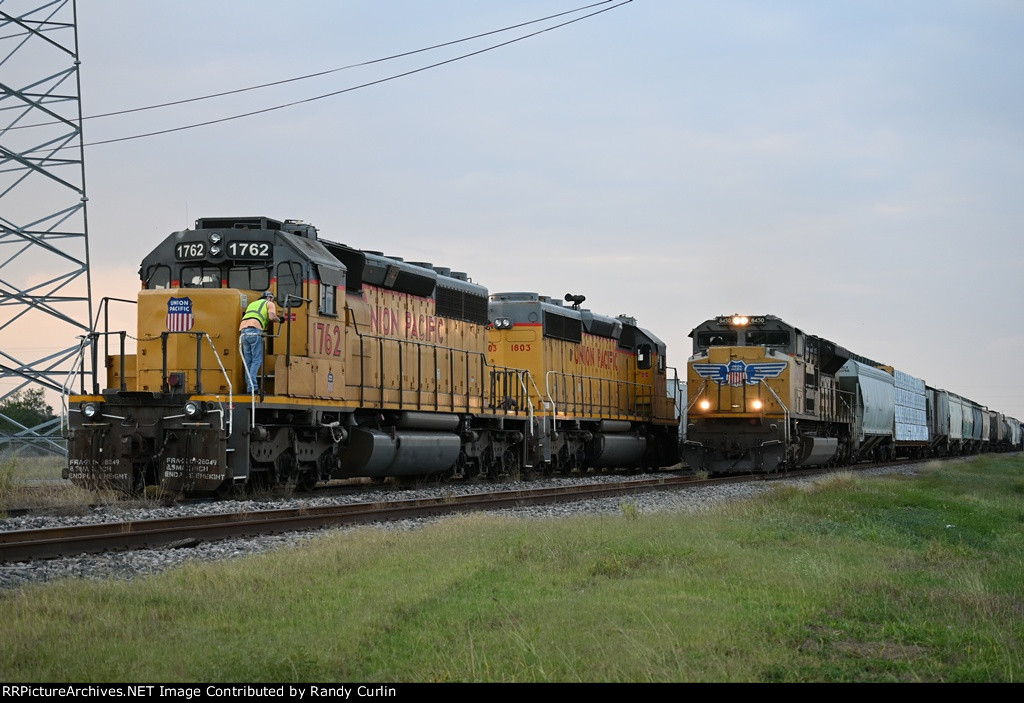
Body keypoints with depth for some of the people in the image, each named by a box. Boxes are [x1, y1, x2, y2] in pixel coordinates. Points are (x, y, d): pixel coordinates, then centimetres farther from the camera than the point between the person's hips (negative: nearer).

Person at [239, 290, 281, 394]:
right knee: (257, 361, -9)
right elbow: (272, 316, -1)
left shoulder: (252, 304, 36)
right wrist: (279, 320, 15)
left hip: (243, 331, 7)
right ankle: (252, 387, -21)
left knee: (248, 362, 9)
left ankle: (249, 387, 4)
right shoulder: (269, 304, 16)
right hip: (255, 331, -7)